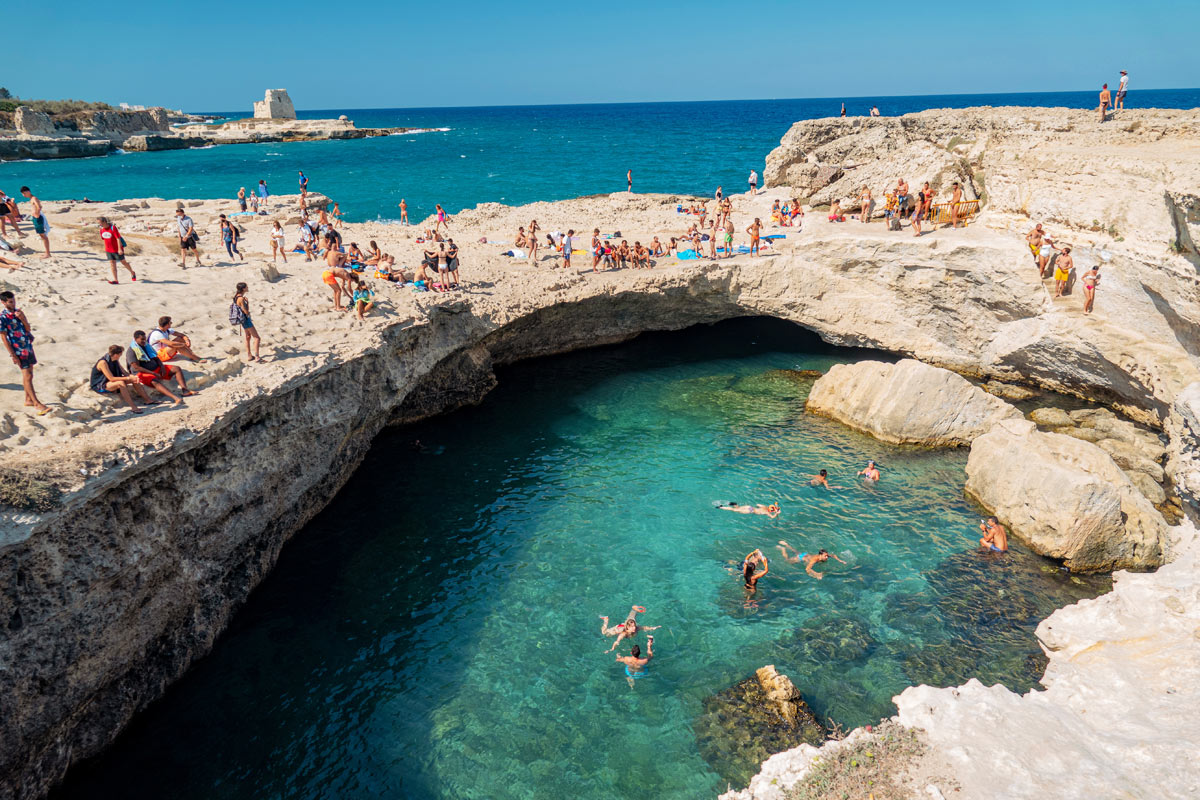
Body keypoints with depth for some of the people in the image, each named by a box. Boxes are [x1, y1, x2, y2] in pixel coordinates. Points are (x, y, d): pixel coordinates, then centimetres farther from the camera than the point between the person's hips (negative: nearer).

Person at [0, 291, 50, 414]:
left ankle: (28, 399, 27)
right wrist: (13, 355, -13)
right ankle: (37, 404, -9)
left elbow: (28, 329, 5)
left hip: (28, 347, 7)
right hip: (18, 350, -7)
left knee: (28, 375, 15)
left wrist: (22, 318, -14)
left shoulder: (18, 312, 7)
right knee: (27, 377, -8)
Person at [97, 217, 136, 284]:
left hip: (117, 250, -6)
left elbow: (118, 238, -19)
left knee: (123, 262, 8)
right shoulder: (102, 229, 3)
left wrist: (119, 249, -23)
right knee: (112, 263, -3)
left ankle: (132, 273, 33)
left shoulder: (112, 228, -17)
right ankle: (115, 280, -6)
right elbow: (104, 240, 13)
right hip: (109, 250, 6)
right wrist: (105, 251, 14)